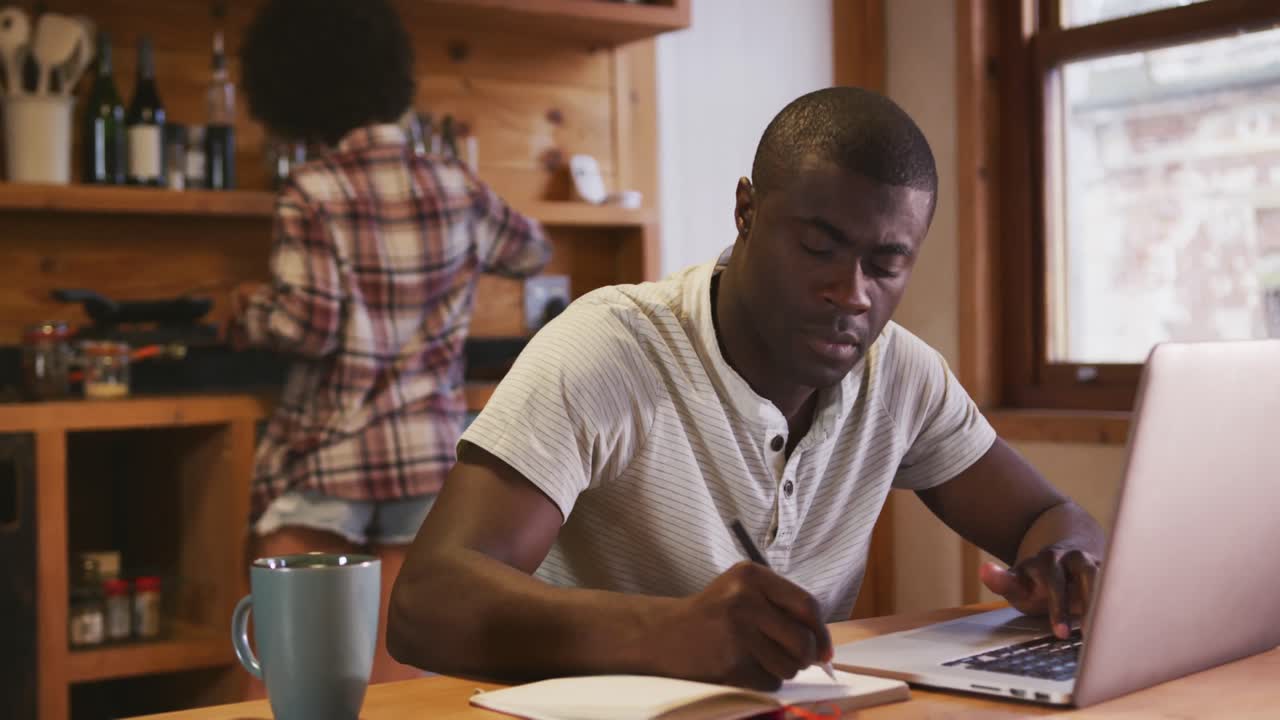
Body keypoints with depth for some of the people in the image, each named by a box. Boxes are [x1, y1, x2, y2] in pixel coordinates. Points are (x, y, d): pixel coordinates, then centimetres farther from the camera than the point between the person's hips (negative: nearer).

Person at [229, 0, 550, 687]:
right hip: (430, 456, 4)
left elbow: (307, 327, -16)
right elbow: (532, 251, 24)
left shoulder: (311, 194, -8)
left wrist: (247, 307, 4)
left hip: (324, 458, -4)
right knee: (394, 687, 6)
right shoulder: (456, 187, 5)